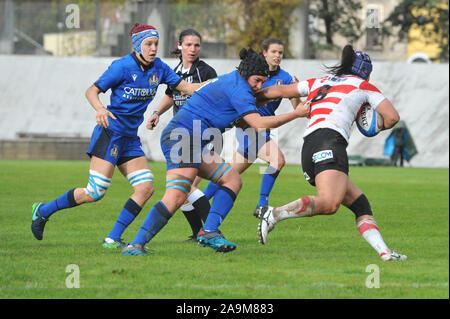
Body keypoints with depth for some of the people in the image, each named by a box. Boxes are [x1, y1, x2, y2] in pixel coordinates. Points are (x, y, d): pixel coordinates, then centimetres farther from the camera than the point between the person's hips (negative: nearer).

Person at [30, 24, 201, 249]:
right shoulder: (122, 67, -13)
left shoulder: (158, 68, 6)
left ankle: (113, 239, -2)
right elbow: (91, 91, -11)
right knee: (95, 192, -12)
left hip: (130, 138, 7)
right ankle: (43, 211, 7)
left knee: (146, 188, -7)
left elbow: (185, 87, 11)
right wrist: (100, 109, -31)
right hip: (109, 132, -7)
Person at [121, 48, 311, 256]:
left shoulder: (228, 81, 19)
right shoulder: (238, 87, -10)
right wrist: (296, 114, -8)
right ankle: (137, 244, -24)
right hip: (182, 137, -11)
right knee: (176, 197, -22)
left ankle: (208, 232, -6)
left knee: (233, 180, 6)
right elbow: (259, 123, -16)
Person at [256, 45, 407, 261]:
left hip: (309, 149, 7)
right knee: (329, 203, -28)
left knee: (362, 206, 4)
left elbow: (281, 91, 38)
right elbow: (392, 117, 14)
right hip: (330, 142, -7)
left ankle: (384, 251, -11)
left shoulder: (320, 82, 30)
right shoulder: (363, 86, 17)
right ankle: (274, 215, -35)